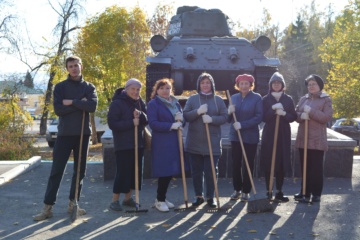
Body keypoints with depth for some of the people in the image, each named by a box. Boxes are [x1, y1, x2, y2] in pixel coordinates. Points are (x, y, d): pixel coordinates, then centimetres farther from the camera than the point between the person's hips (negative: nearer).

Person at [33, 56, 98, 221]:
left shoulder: (89, 87, 7)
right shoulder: (60, 87, 3)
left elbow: (92, 106, -12)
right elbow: (58, 109, -11)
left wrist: (71, 102, -14)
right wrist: (80, 104, -12)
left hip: (83, 133, 2)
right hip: (65, 133, -2)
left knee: (80, 170, 8)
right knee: (56, 171, -4)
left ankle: (73, 203, 19)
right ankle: (48, 207, 0)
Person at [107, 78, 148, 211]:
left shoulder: (140, 103, 9)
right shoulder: (117, 103, -9)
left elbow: (147, 119, 5)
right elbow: (112, 124, -16)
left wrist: (140, 115, -17)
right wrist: (131, 123, -22)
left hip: (138, 143, 7)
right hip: (123, 144, -6)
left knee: (136, 171, 9)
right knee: (123, 172, -7)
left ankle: (128, 198, 23)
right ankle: (115, 200, 5)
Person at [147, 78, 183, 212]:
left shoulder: (175, 103, 15)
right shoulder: (153, 104, -6)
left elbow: (182, 120, 18)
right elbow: (153, 123, -15)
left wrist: (180, 119, -7)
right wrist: (171, 125, -22)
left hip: (174, 141, 7)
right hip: (161, 143, -7)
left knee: (171, 171, 11)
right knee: (164, 171, -5)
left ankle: (162, 198, 25)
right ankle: (160, 200, 9)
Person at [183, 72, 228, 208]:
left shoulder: (218, 100, 6)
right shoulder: (192, 99, 6)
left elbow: (224, 117, 1)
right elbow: (186, 116, -1)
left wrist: (211, 119, -16)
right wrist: (198, 112, -17)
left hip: (212, 142, -1)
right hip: (195, 142, 1)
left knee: (211, 171, 0)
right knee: (196, 171, 7)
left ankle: (210, 197, 14)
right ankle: (199, 196, 21)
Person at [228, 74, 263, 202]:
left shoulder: (257, 98, -5)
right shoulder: (234, 98, 8)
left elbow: (259, 117, -13)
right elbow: (229, 119, 9)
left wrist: (242, 124, -21)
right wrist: (229, 112, -14)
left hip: (250, 136, -3)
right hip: (235, 135, 4)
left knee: (249, 164, 4)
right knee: (236, 163, 5)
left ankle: (246, 191, 14)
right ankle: (237, 189, 19)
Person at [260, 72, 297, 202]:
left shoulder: (288, 99, 8)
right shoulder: (266, 99, 4)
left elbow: (294, 117, 4)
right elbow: (263, 117, -4)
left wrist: (284, 114, -15)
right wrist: (273, 110, -19)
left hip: (284, 135, 1)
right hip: (269, 134, -1)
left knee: (282, 163, 1)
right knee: (268, 163, -2)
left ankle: (279, 192, 11)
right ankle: (269, 191, 8)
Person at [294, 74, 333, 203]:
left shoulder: (326, 99, -1)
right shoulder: (303, 99, 14)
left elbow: (326, 117, -12)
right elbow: (295, 114, 9)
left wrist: (311, 111, -18)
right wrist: (301, 115, -13)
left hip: (317, 140, -5)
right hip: (303, 138, 5)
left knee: (317, 167, -2)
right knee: (304, 167, 8)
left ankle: (316, 193, 6)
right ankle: (305, 192, 16)